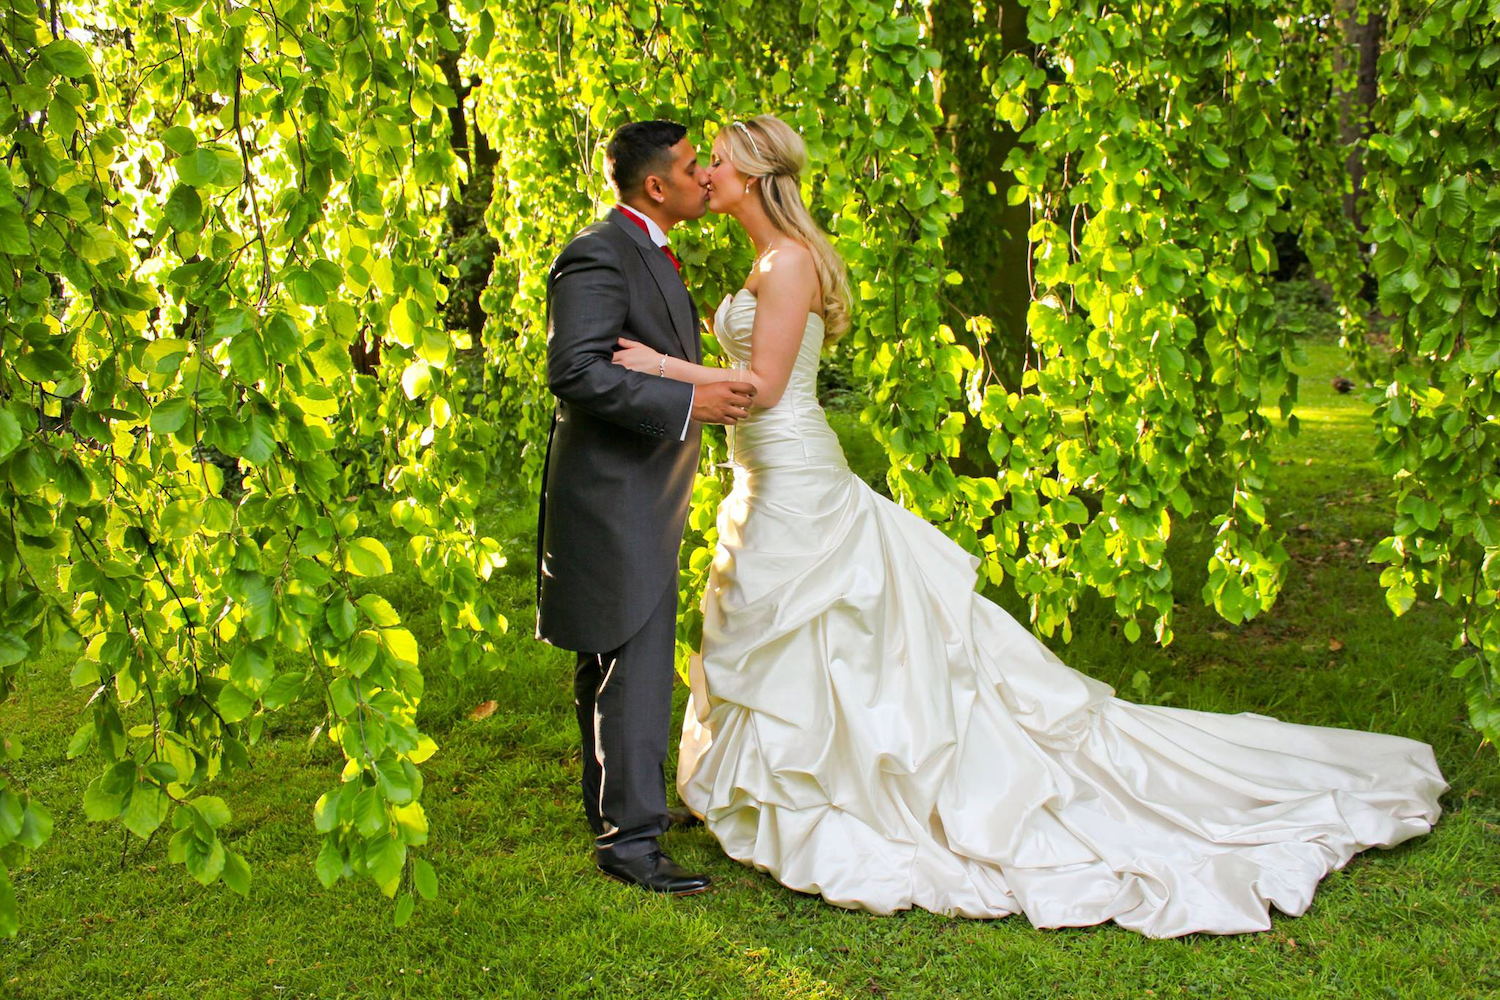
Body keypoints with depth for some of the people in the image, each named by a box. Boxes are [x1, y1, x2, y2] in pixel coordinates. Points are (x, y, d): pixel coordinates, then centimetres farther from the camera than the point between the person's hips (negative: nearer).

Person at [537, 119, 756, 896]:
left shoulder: (649, 252, 16)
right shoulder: (599, 256, -18)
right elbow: (575, 372, -28)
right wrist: (688, 402, -28)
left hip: (642, 495, 10)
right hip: (613, 494, -10)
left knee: (615, 667, 19)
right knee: (634, 666, -7)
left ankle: (615, 804, 32)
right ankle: (628, 838, -1)